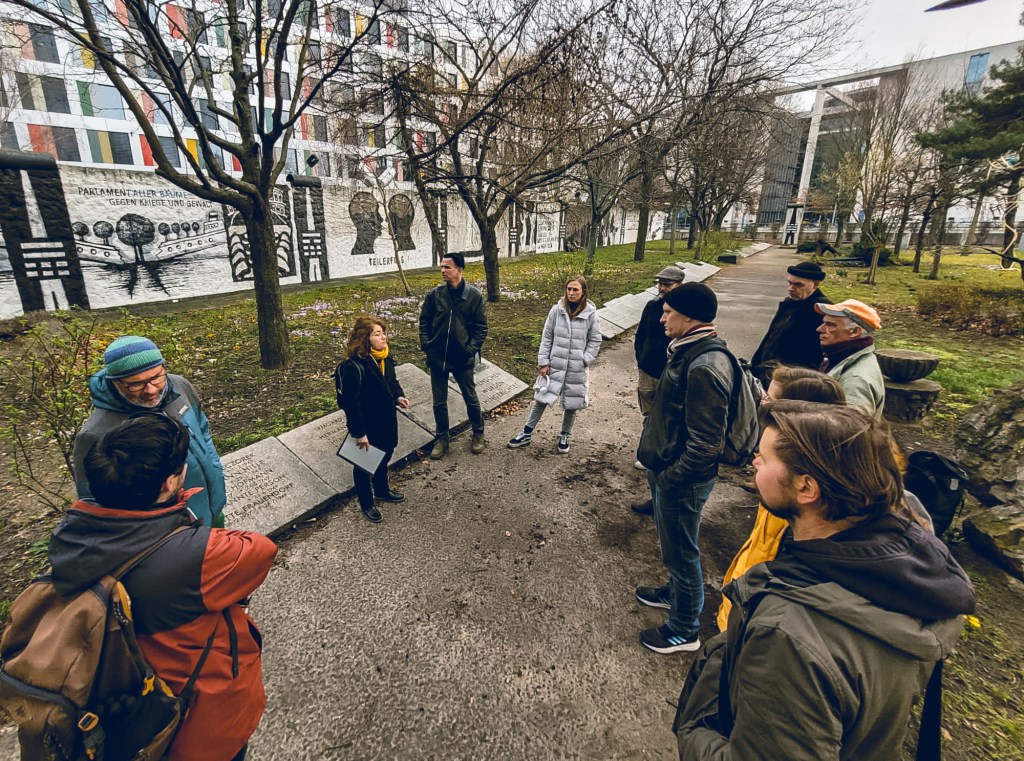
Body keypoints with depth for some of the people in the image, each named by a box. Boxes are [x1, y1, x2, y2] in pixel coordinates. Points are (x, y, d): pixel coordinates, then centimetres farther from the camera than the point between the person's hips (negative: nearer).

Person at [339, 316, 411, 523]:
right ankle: (366, 503, 37)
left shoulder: (386, 357, -5)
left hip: (387, 419, 8)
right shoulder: (354, 366, -29)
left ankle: (382, 490, 53)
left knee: (385, 455, 27)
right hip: (367, 425, -8)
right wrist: (359, 433, -22)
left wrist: (398, 396, -6)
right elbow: (351, 402, -26)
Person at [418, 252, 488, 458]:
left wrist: (471, 348, -12)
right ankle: (442, 438, 30)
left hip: (462, 358, -2)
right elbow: (424, 321, 6)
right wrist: (426, 345, -4)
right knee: (439, 402, 11)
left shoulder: (474, 296, -7)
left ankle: (478, 433, 36)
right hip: (437, 358, 2)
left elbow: (481, 327, -3)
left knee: (471, 399, 13)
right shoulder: (434, 295, -2)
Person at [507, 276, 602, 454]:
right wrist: (543, 362, -3)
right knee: (541, 398, 8)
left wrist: (585, 360, -10)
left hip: (577, 368, 0)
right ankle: (527, 434, 23)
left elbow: (595, 340, 0)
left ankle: (564, 436, 34)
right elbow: (547, 337, -1)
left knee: (572, 403, 12)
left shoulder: (590, 313, -9)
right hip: (555, 364, 1)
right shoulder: (557, 310, -6)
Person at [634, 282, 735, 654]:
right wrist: (660, 471, 15)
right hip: (665, 468, 9)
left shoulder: (705, 367, -28)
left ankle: (684, 630, 32)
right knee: (671, 543, 28)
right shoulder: (688, 351, 4)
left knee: (680, 551, 10)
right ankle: (675, 591, 52)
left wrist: (669, 479, -18)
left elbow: (706, 444, -28)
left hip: (681, 480, -9)